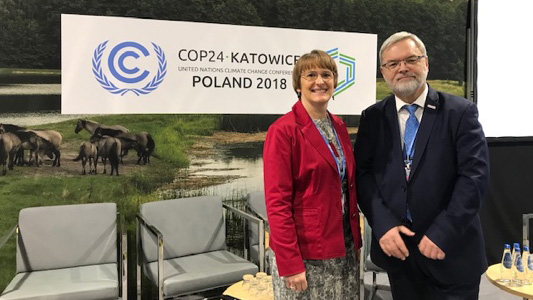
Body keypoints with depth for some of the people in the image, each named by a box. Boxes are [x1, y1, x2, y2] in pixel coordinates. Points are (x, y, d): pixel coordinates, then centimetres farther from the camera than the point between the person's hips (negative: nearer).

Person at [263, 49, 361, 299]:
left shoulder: (339, 127, 8)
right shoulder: (283, 130, -14)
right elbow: (277, 202, -17)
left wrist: (356, 240, 11)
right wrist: (290, 263, -19)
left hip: (343, 246, 7)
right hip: (303, 250, -6)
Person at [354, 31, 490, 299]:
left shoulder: (460, 112, -3)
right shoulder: (372, 117, 4)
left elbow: (475, 175, -10)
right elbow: (363, 174, -2)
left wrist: (443, 232, -18)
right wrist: (383, 225, -14)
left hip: (452, 251, -2)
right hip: (397, 248, 2)